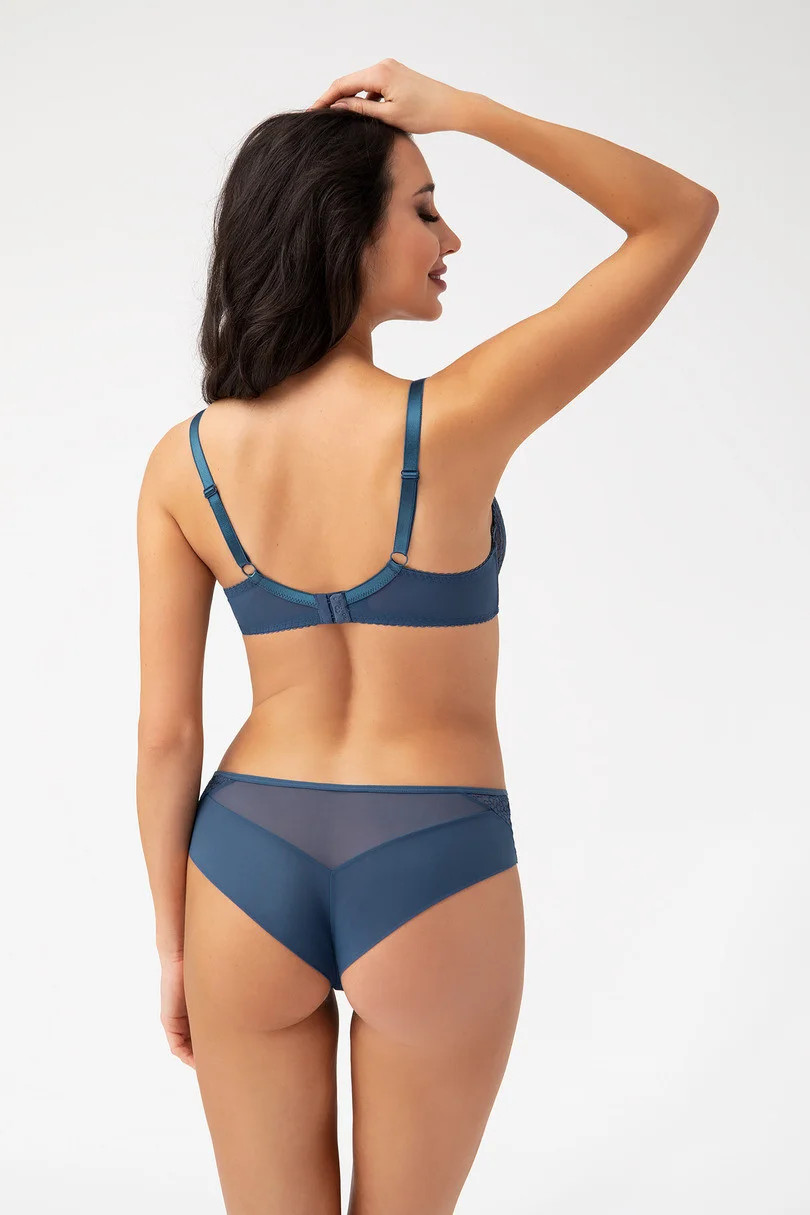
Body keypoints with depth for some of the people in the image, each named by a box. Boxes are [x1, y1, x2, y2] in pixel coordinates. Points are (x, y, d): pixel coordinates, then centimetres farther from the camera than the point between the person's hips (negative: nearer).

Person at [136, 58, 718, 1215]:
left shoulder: (183, 463, -7)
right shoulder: (456, 422, -18)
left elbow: (165, 732, -3)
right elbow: (682, 215, -8)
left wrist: (172, 940, 9)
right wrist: (459, 109, -9)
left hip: (248, 868, 3)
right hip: (431, 882, -3)